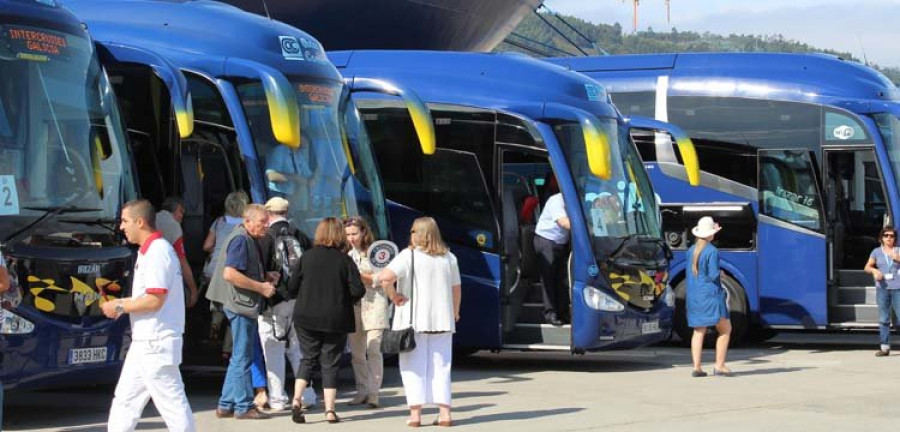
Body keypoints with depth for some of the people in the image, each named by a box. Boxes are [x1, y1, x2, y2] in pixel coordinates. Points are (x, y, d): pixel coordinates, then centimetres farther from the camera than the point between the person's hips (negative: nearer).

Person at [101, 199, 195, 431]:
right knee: (125, 401, 14)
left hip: (156, 344, -11)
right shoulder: (149, 251, 17)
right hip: (144, 342, 11)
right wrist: (122, 302, 10)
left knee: (172, 403, -7)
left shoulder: (158, 252, -16)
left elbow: (155, 300, -22)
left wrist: (120, 307, -11)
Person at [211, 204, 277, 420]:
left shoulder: (249, 240, 16)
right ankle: (244, 406, 2)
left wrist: (265, 276, 10)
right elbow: (230, 274, -25)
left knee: (239, 358, 14)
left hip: (246, 305, 11)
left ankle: (226, 405, 19)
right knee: (243, 358, -3)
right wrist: (261, 287, -20)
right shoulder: (240, 240, -16)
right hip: (242, 305, -11)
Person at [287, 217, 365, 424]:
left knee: (308, 359, 13)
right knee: (330, 364, 7)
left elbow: (292, 287, -3)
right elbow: (358, 290, -11)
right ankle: (330, 410, 5)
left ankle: (297, 400, -5)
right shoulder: (345, 260, -6)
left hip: (306, 319, 1)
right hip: (336, 320, -1)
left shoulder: (306, 257, -2)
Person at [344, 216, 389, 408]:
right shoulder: (347, 255, 13)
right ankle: (362, 392, 12)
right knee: (356, 352, 6)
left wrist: (357, 274, -14)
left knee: (373, 350, -10)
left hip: (373, 305, -5)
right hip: (353, 306, 5)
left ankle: (373, 393, -9)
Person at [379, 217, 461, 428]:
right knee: (440, 367, 9)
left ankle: (415, 413, -2)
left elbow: (385, 277, -22)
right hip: (441, 320, 4)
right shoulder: (449, 258, 6)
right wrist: (455, 312, 28)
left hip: (412, 320, -4)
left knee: (413, 367, 3)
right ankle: (444, 412, 3)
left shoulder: (409, 256, -8)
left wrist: (393, 296, -7)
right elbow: (456, 289, 14)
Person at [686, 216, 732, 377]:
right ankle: (719, 365, -5)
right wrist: (720, 274, 4)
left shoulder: (691, 250, 8)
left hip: (693, 296, 7)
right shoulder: (712, 251, -13)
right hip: (710, 294, -7)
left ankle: (696, 367, 4)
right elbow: (714, 275, -16)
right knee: (725, 329, 2)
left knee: (699, 331, 11)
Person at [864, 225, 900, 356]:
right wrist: (874, 270, -13)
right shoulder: (877, 252, 11)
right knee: (883, 319, 4)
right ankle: (885, 347, 8)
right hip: (882, 288, 2)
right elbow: (867, 267, 8)